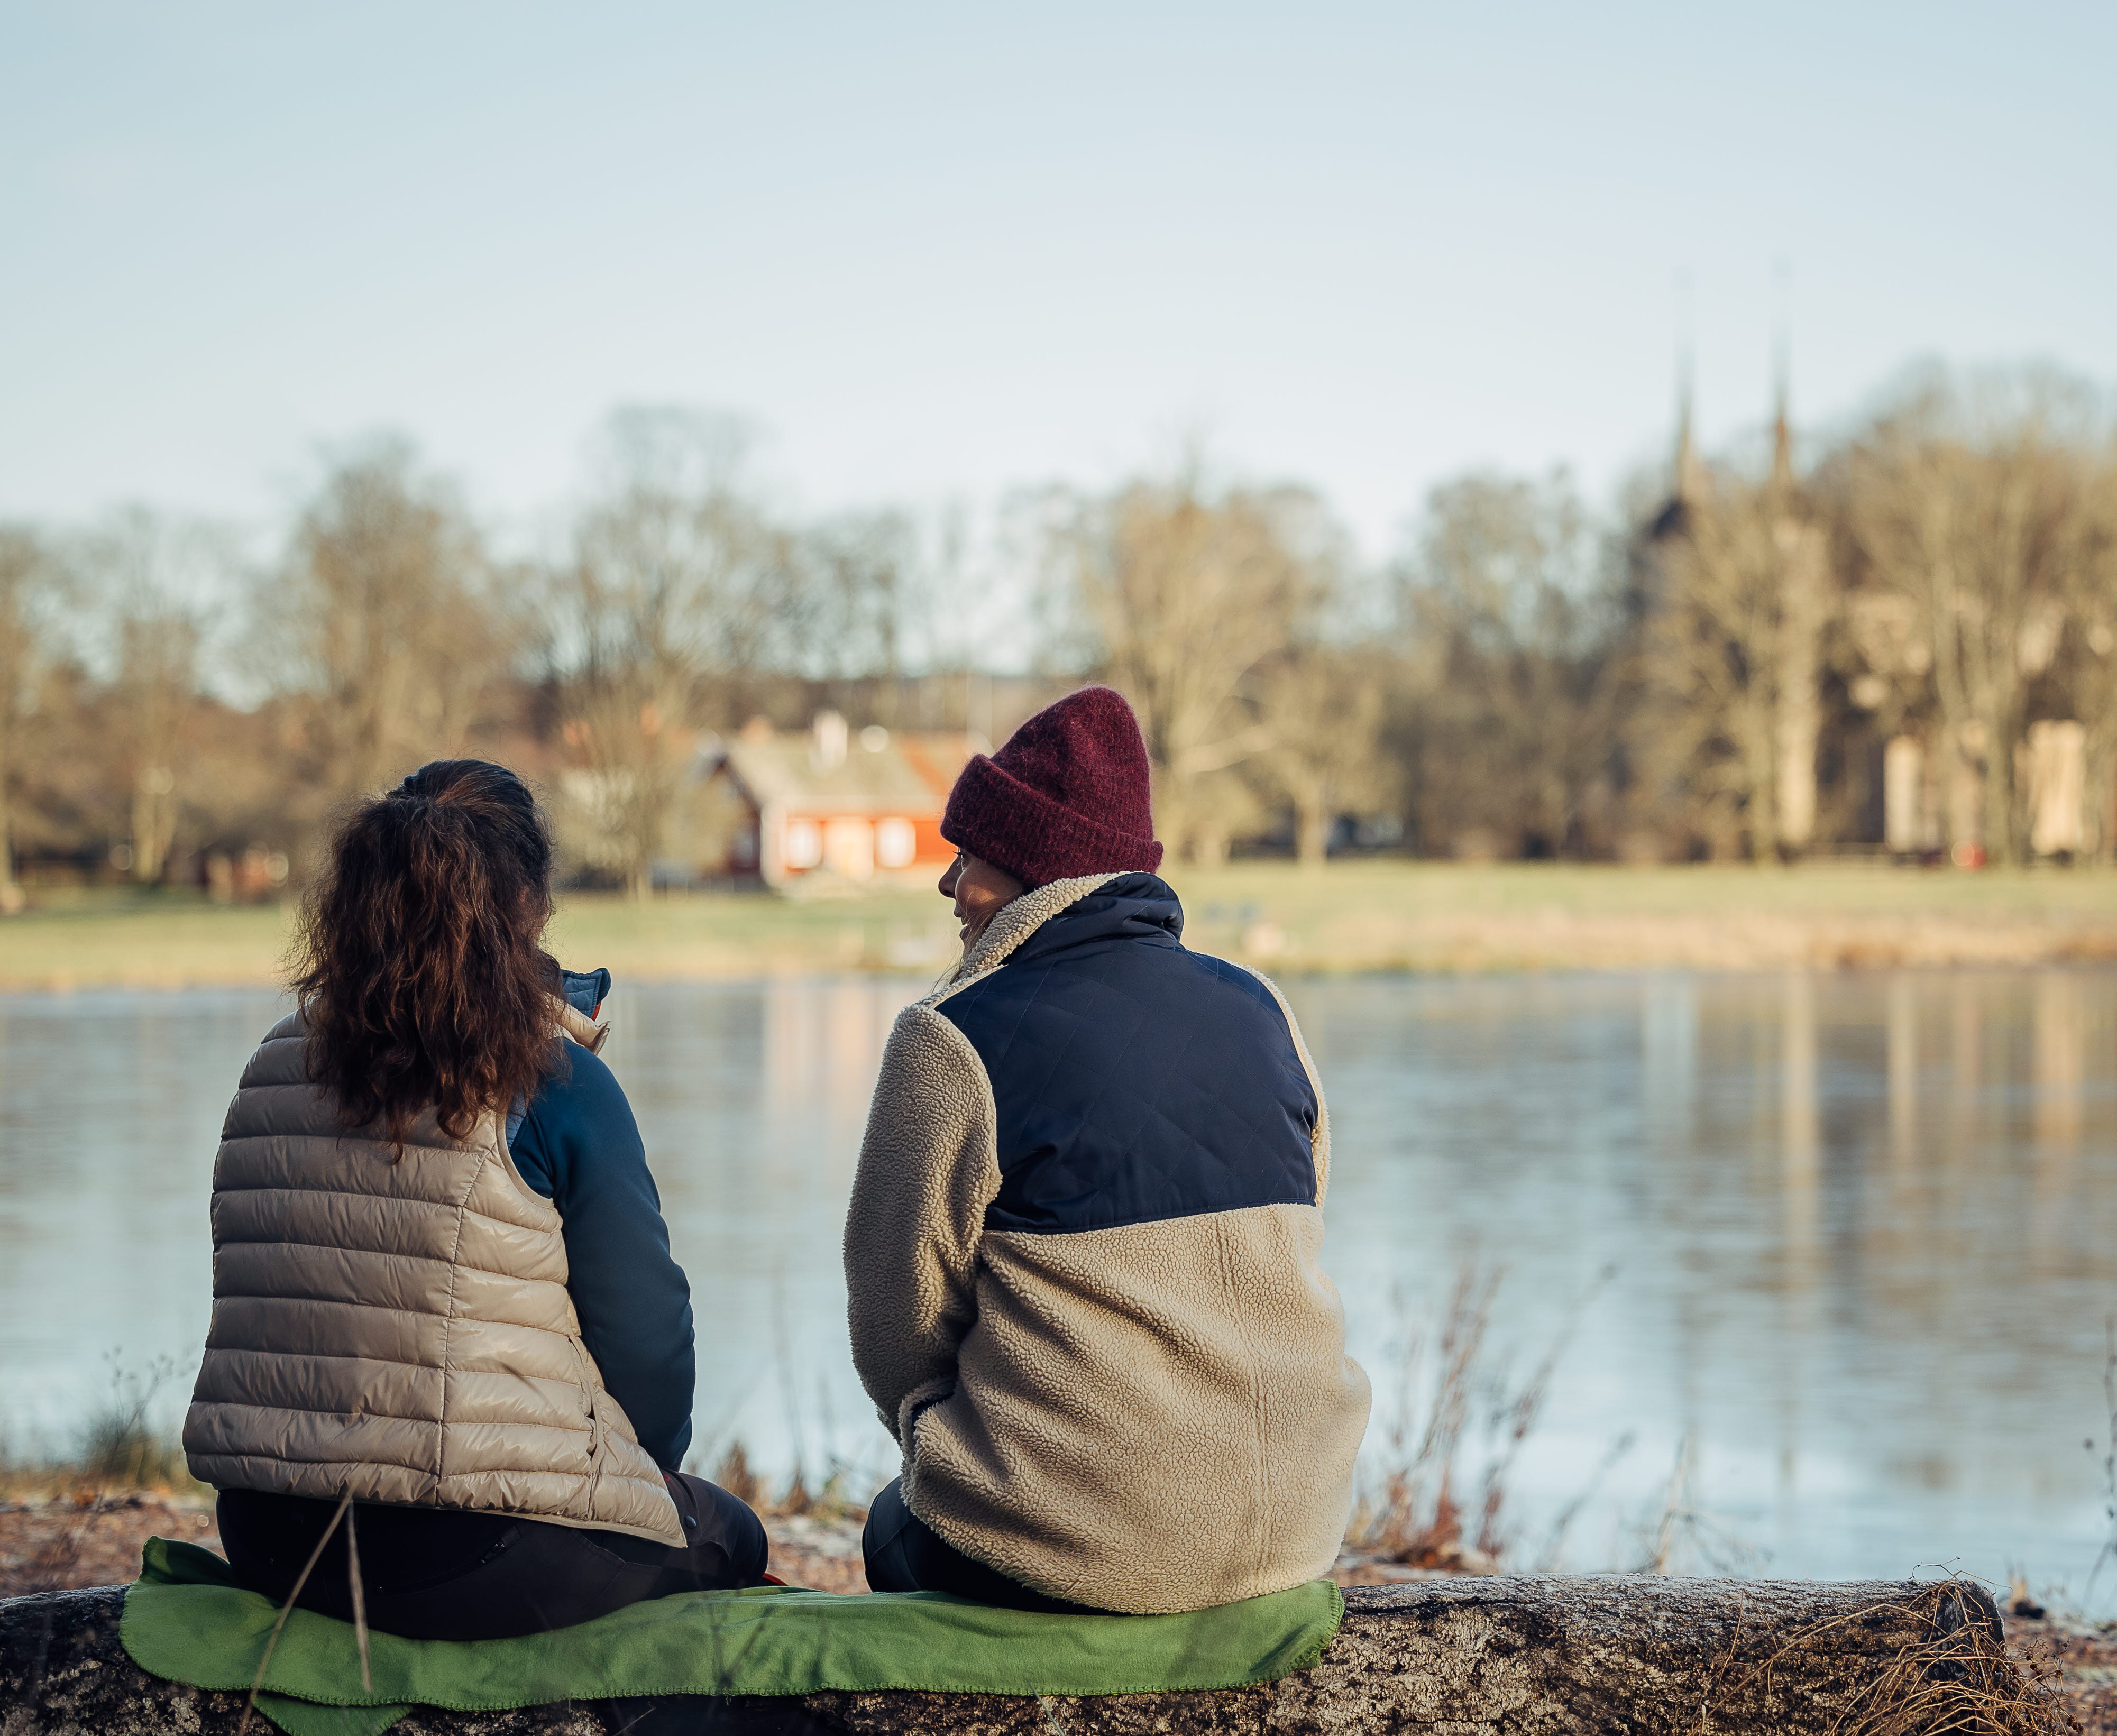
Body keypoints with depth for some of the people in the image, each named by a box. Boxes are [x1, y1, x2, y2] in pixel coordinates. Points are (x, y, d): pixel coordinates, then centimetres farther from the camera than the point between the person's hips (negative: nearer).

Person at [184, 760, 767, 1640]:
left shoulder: (273, 1068, 5)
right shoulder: (554, 1083, -12)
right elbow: (645, 1332, -7)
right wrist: (645, 1468, 11)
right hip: (483, 1560, -6)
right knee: (730, 1539, 24)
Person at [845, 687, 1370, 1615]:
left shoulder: (952, 1041, -12)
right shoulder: (1260, 1010, 5)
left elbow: (899, 1318, -5)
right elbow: (1275, 1277, 11)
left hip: (1071, 1542, -5)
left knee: (897, 1529, 28)